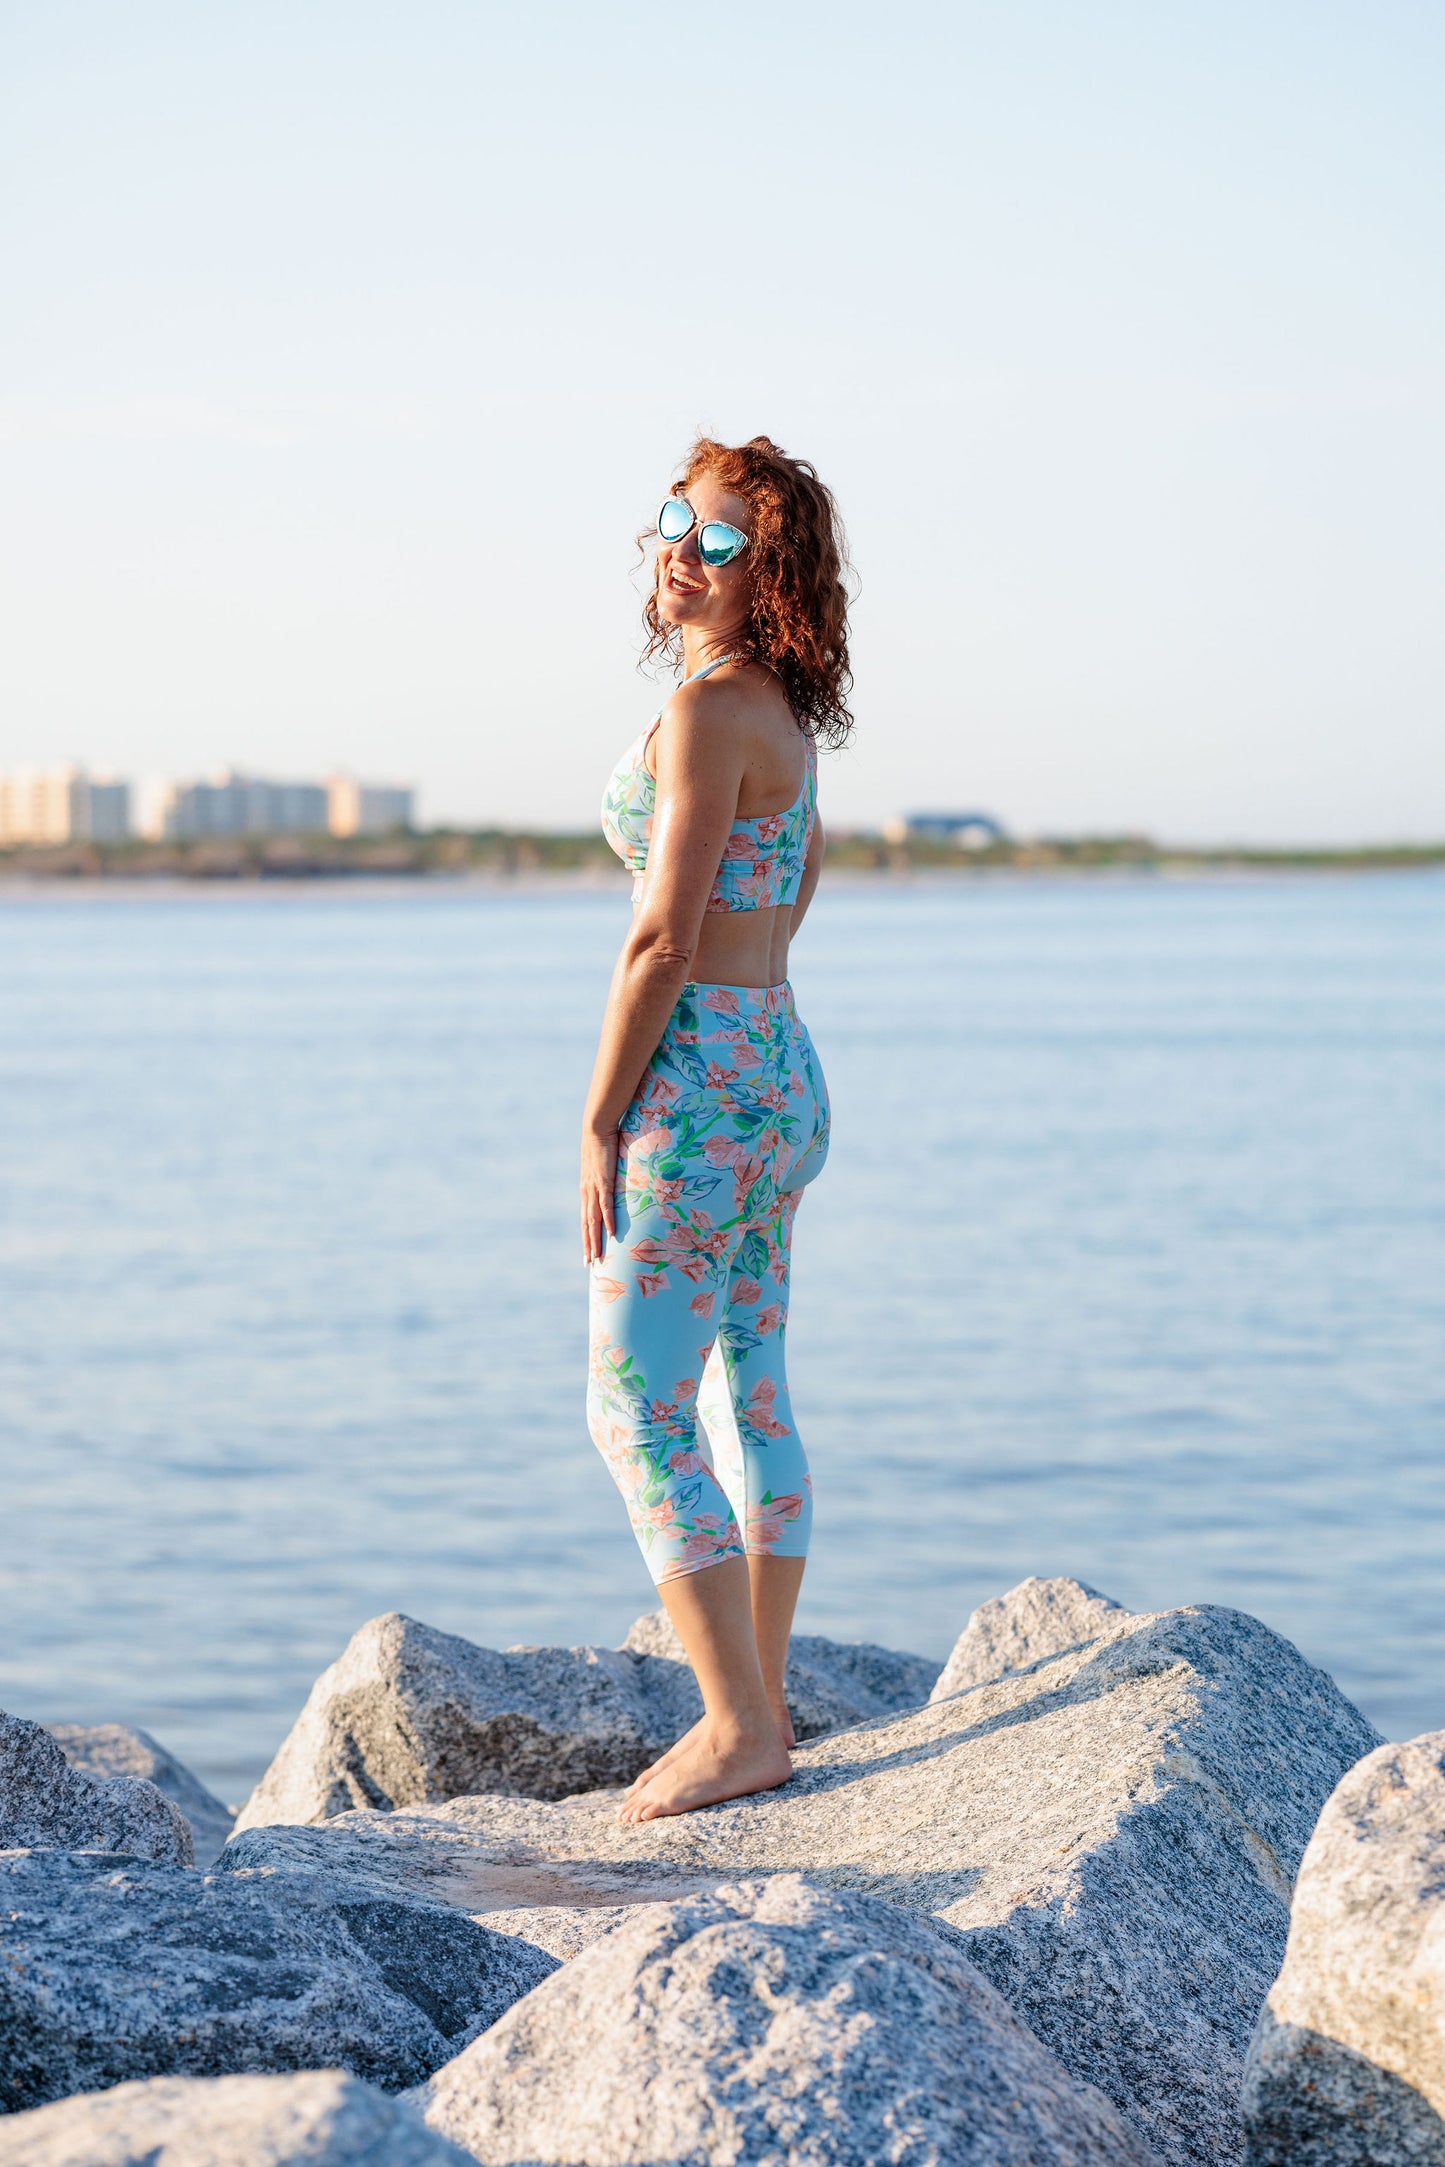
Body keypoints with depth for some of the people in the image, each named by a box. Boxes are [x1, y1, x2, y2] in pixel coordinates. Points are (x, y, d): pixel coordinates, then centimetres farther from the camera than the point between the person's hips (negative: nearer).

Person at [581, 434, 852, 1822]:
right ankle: (758, 1711, 18)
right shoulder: (780, 712, 13)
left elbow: (664, 938, -20)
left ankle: (738, 1730, -2)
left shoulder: (706, 711, -16)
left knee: (636, 1415, -5)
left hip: (699, 1082, -10)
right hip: (781, 1075, 10)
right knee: (749, 1399, 12)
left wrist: (597, 1126, -14)